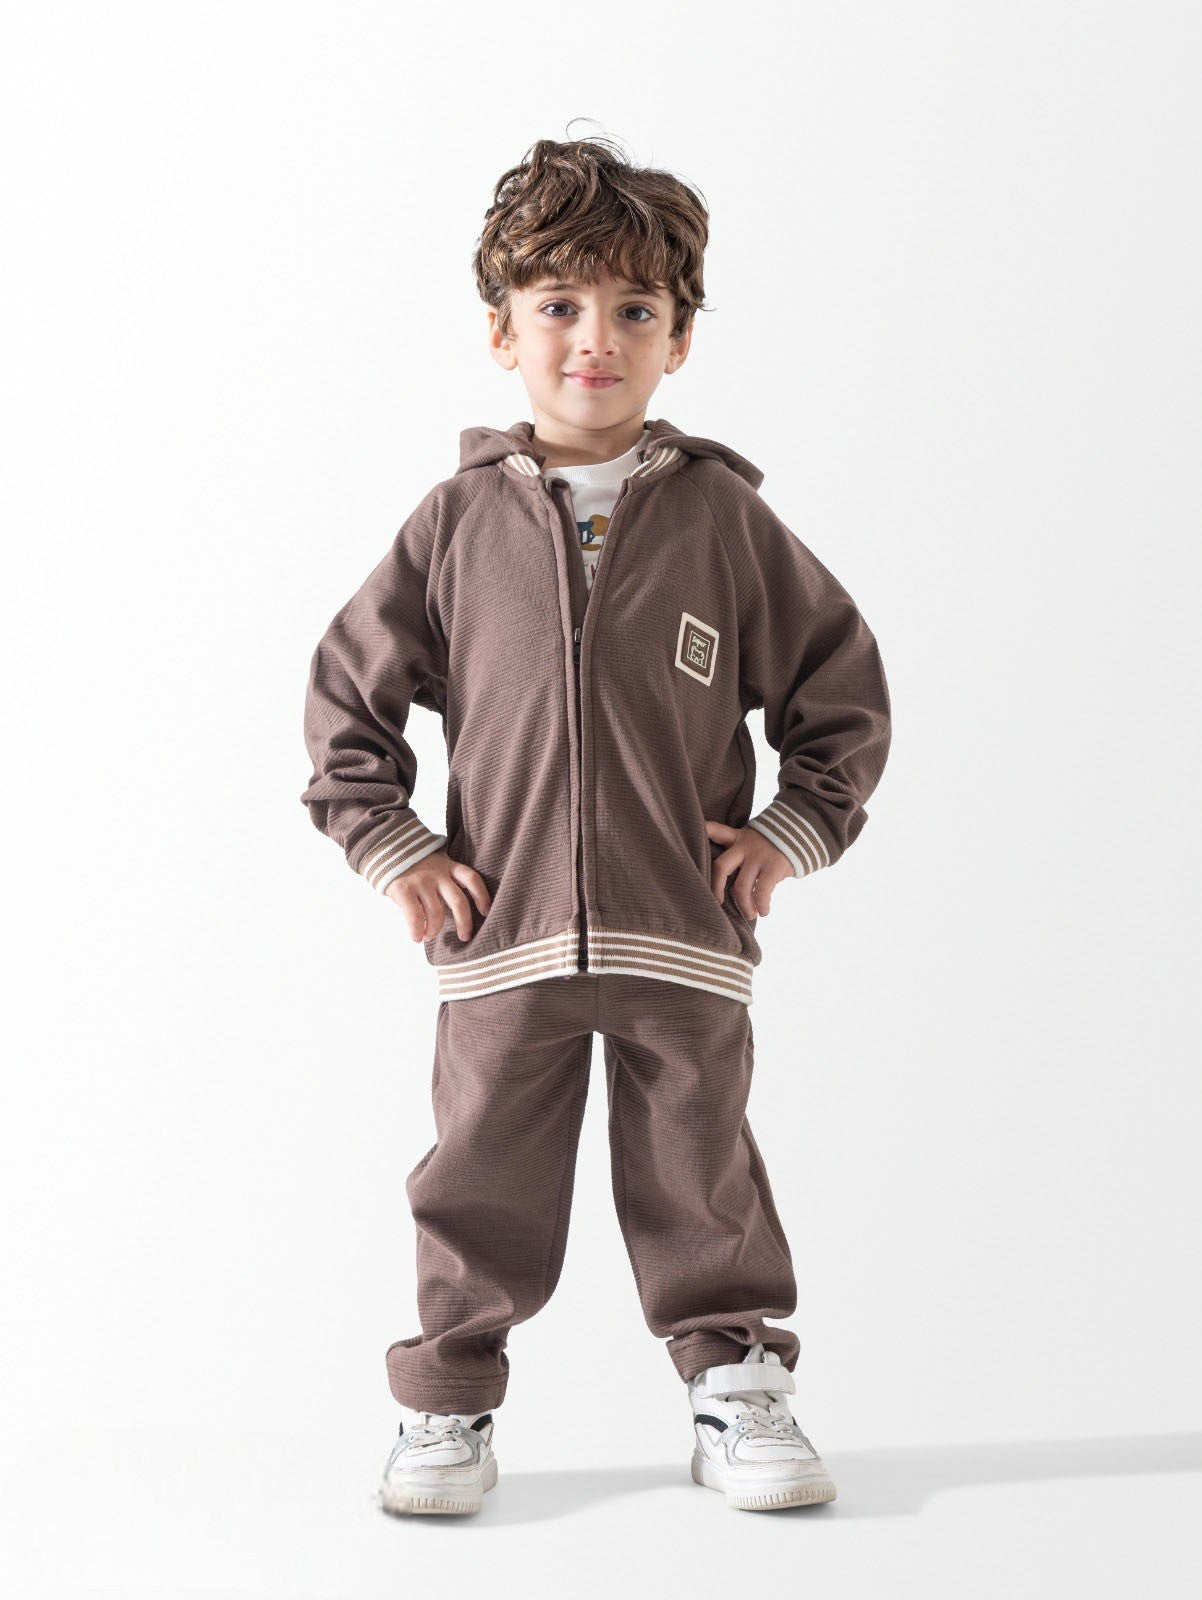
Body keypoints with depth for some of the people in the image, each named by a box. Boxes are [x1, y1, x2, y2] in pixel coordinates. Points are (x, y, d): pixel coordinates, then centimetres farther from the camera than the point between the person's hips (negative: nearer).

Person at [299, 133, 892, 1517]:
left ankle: (737, 1391, 24)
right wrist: (387, 847, 2)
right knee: (482, 1184, 7)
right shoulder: (459, 522, 2)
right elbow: (346, 692, 9)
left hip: (683, 934, 0)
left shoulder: (722, 516, 2)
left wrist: (796, 831, 3)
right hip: (500, 934, 0)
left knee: (699, 1177, 9)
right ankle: (448, 1406, 21)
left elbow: (844, 684, 10)